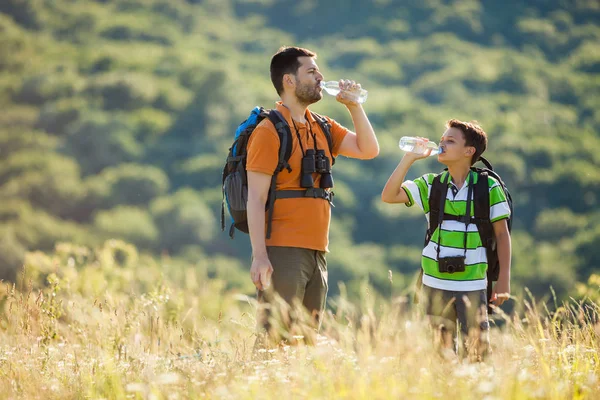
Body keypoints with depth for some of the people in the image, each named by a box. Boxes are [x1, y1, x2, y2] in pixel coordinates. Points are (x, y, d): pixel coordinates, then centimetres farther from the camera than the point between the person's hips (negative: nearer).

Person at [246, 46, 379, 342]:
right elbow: (256, 199, -12)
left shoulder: (322, 128, 16)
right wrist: (259, 257, -19)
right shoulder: (269, 131, -7)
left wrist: (353, 106, 7)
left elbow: (368, 150, 16)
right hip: (283, 253, -8)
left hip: (316, 252, 8)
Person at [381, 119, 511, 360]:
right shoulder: (431, 185, 7)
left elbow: (502, 234, 0)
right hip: (435, 283, 3)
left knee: (477, 351, -5)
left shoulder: (488, 187, -2)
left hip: (472, 285, -3)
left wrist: (504, 281, -3)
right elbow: (389, 196, -2)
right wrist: (409, 159, -8)